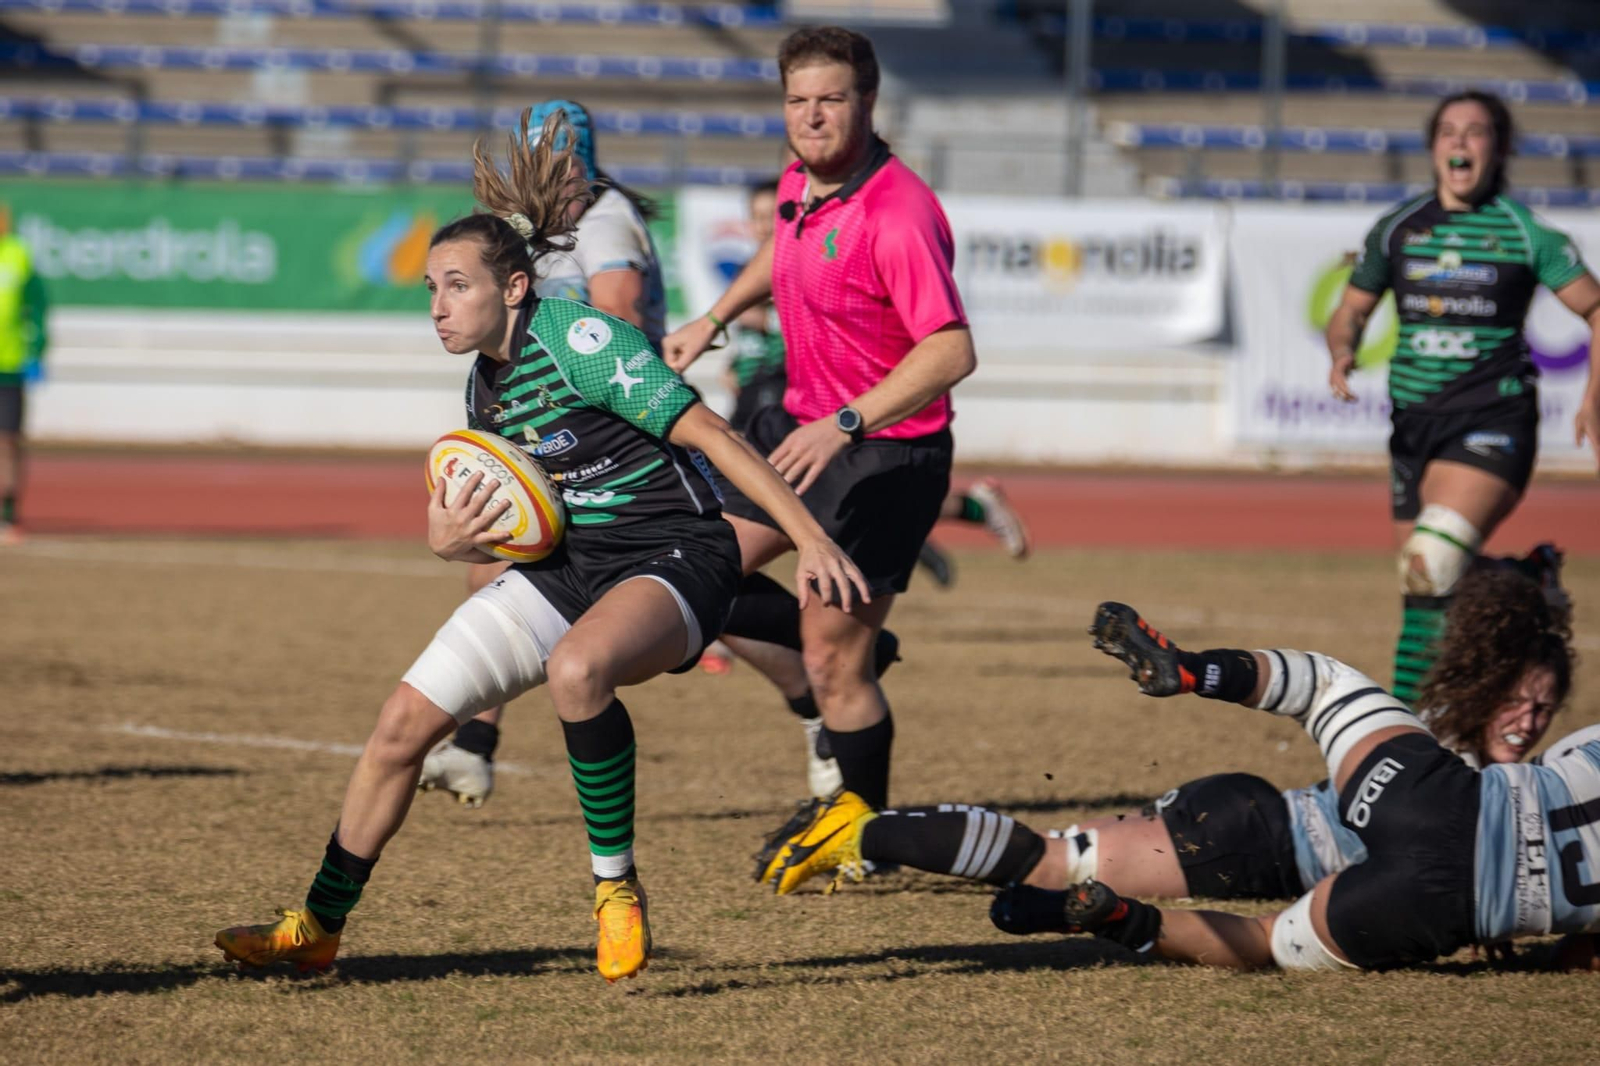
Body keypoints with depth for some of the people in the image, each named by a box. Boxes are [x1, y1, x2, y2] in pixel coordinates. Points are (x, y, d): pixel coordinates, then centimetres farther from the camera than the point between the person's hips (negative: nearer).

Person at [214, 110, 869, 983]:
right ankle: (317, 928, 15)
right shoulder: (485, 388, 7)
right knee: (404, 722, 0)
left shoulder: (579, 340, -18)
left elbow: (710, 435, -20)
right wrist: (450, 540, -6)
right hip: (565, 566, 8)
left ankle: (614, 885, -20)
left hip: (675, 557, -8)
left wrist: (811, 539, -25)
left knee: (575, 668, -40)